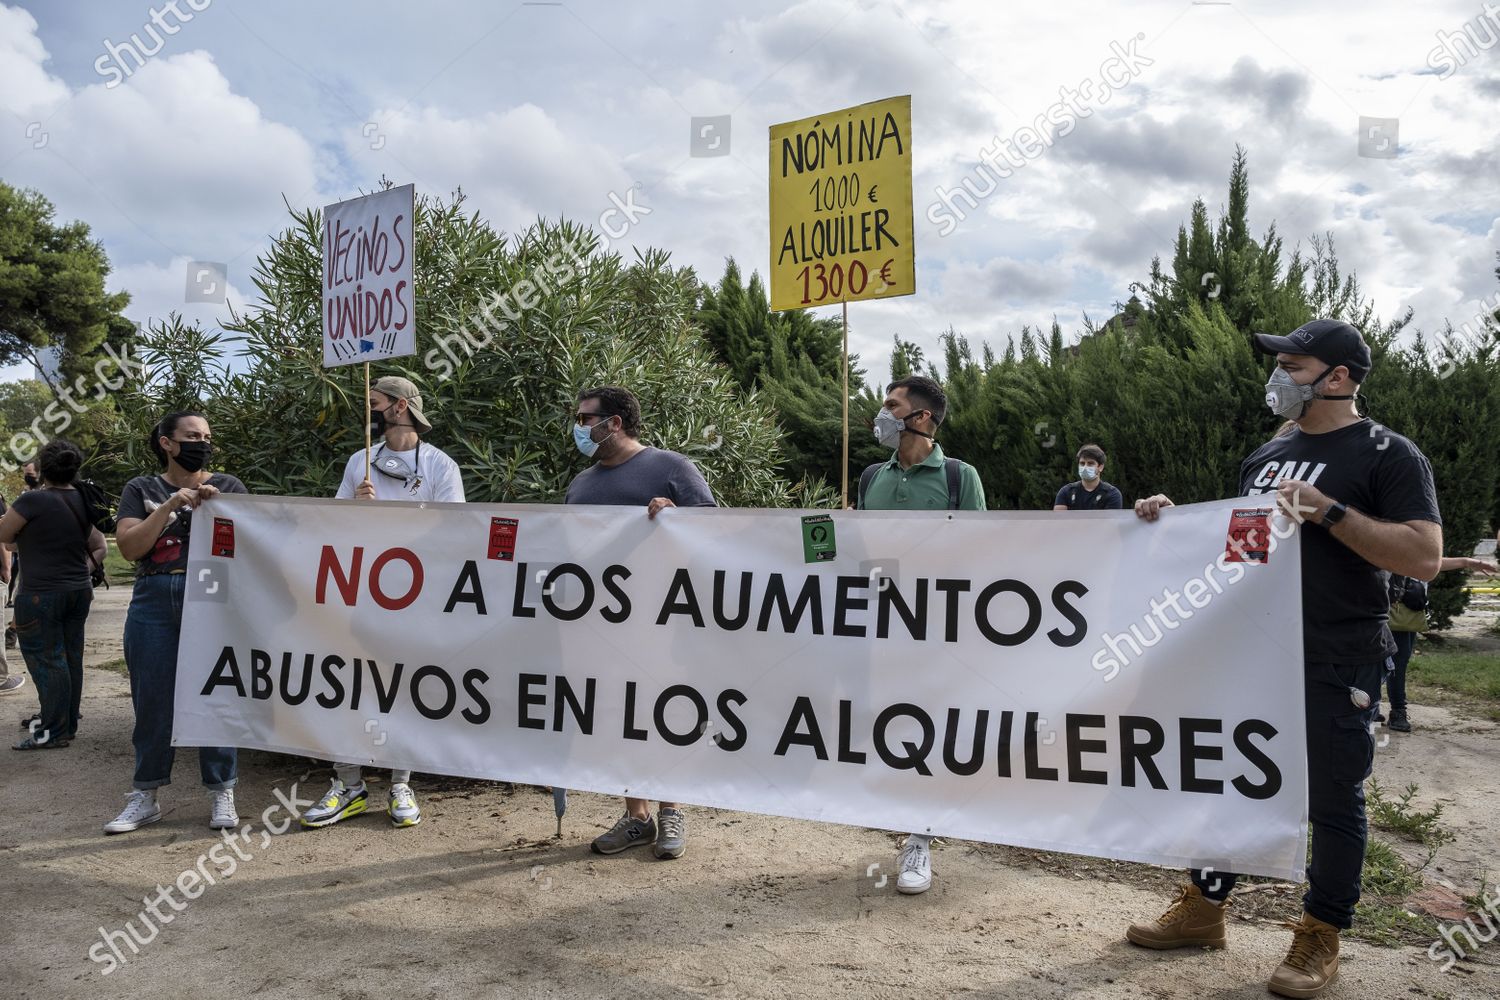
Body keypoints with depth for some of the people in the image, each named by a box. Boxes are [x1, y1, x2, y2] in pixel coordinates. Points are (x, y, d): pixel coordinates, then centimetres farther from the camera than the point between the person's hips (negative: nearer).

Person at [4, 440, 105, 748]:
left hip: (41, 594, -7)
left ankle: (53, 732, 3)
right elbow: (99, 548, 14)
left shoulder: (33, 500, -15)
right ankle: (68, 723, 24)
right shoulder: (83, 502, 6)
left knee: (47, 661, -1)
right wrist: (83, 571, 9)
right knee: (71, 658, 13)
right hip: (79, 592, 7)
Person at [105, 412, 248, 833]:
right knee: (152, 699, 5)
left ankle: (222, 795, 6)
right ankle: (145, 796, 18)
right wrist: (170, 506, -10)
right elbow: (129, 547, 0)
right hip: (154, 601, 1)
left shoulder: (227, 486, 11)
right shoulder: (142, 489, 12)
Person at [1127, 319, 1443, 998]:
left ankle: (1320, 939, 22)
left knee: (1332, 798, 5)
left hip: (1334, 663, -6)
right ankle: (1204, 909, 27)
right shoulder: (1266, 457, 12)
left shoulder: (1386, 454, -7)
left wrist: (1326, 510, -23)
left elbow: (1425, 559, -17)